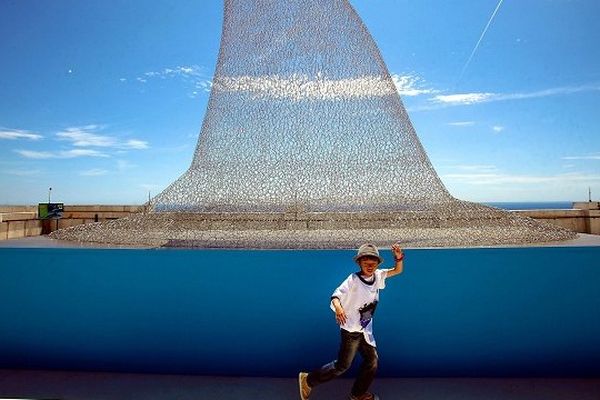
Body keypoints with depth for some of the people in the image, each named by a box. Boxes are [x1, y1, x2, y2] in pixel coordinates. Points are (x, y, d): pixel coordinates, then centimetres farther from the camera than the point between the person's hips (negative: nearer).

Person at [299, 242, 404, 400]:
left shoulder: (377, 276, -1)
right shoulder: (353, 279, -21)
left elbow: (397, 271, 5)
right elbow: (336, 295, -29)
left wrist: (398, 257, -15)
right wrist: (338, 307, -51)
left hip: (366, 329, 7)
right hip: (351, 329, -7)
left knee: (372, 361, 14)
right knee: (342, 365, -2)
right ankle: (309, 380, 14)